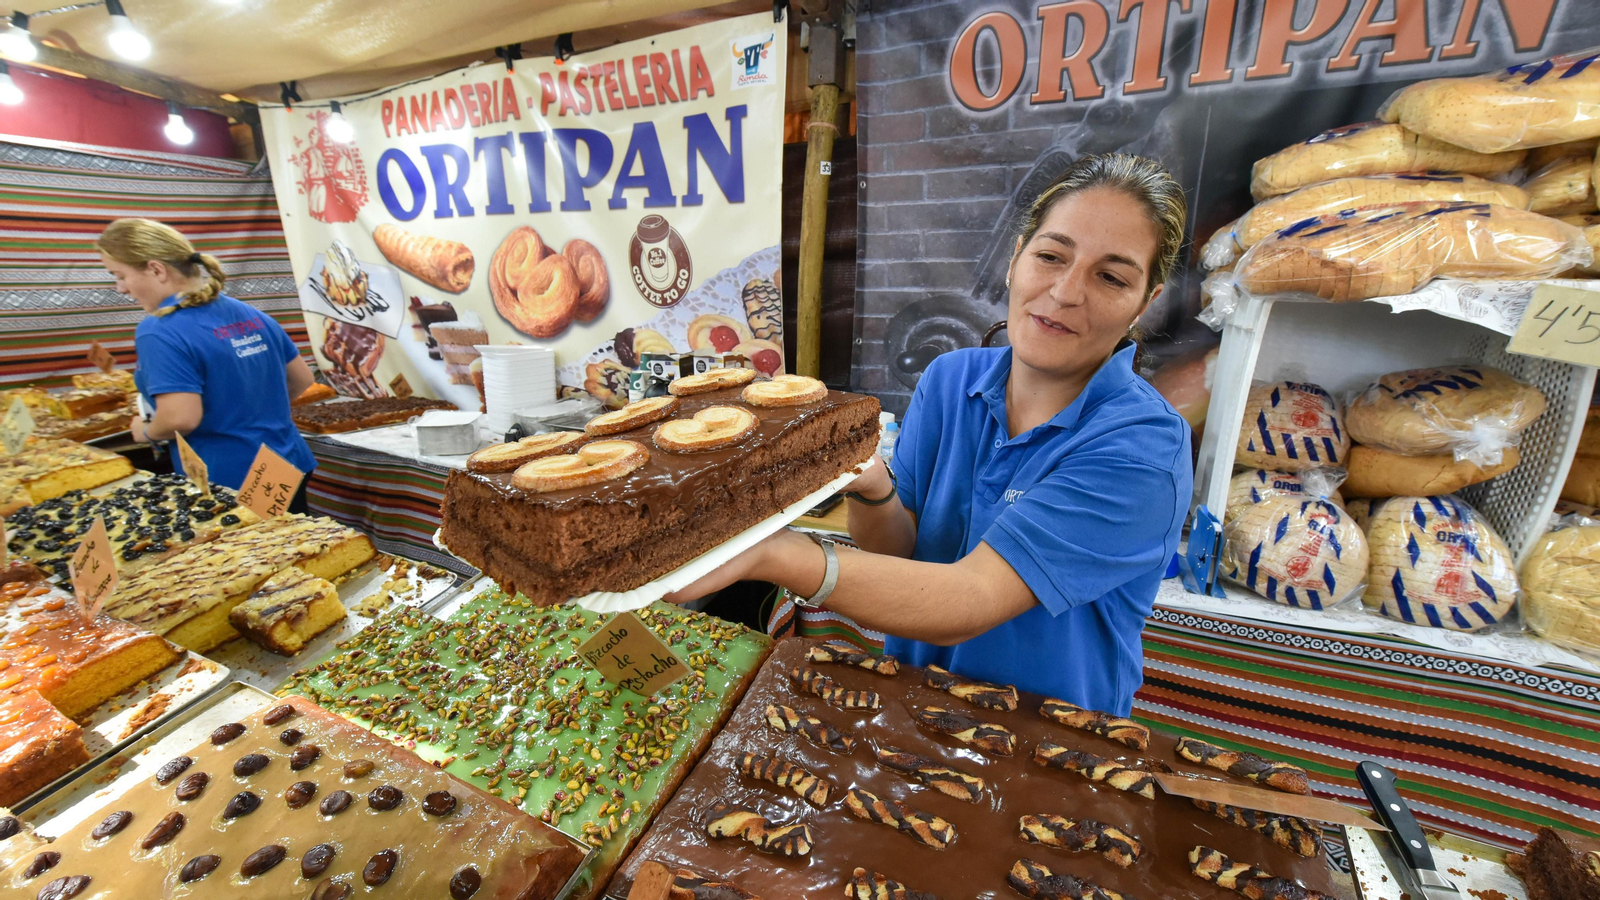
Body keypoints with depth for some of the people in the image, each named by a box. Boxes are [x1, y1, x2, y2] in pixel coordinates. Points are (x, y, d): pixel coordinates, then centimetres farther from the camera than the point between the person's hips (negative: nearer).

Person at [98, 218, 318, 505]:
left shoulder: (159, 333, -15)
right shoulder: (251, 315, 5)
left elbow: (181, 419, -22)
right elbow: (302, 380, 13)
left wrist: (145, 432, -1)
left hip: (227, 483, -6)